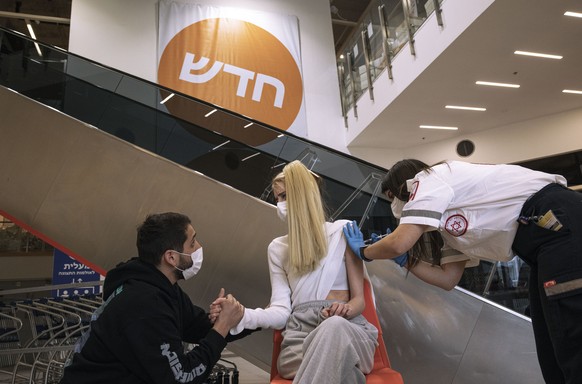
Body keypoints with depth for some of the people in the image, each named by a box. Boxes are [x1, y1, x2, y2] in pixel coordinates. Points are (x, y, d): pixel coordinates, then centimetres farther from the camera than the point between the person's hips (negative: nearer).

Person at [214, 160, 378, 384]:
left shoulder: (343, 231, 8)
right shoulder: (277, 248, 17)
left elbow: (358, 299, 7)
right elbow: (282, 310, 6)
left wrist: (345, 309, -18)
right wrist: (241, 315, -13)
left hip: (348, 328, 1)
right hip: (301, 333, 0)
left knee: (334, 325, -39)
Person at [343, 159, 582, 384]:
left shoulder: (430, 180, -2)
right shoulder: (448, 218, 23)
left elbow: (400, 242, -14)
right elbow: (447, 279, 18)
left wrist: (363, 251, 5)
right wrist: (404, 259, 16)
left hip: (560, 221, -10)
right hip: (550, 233, 10)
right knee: (551, 349, 8)